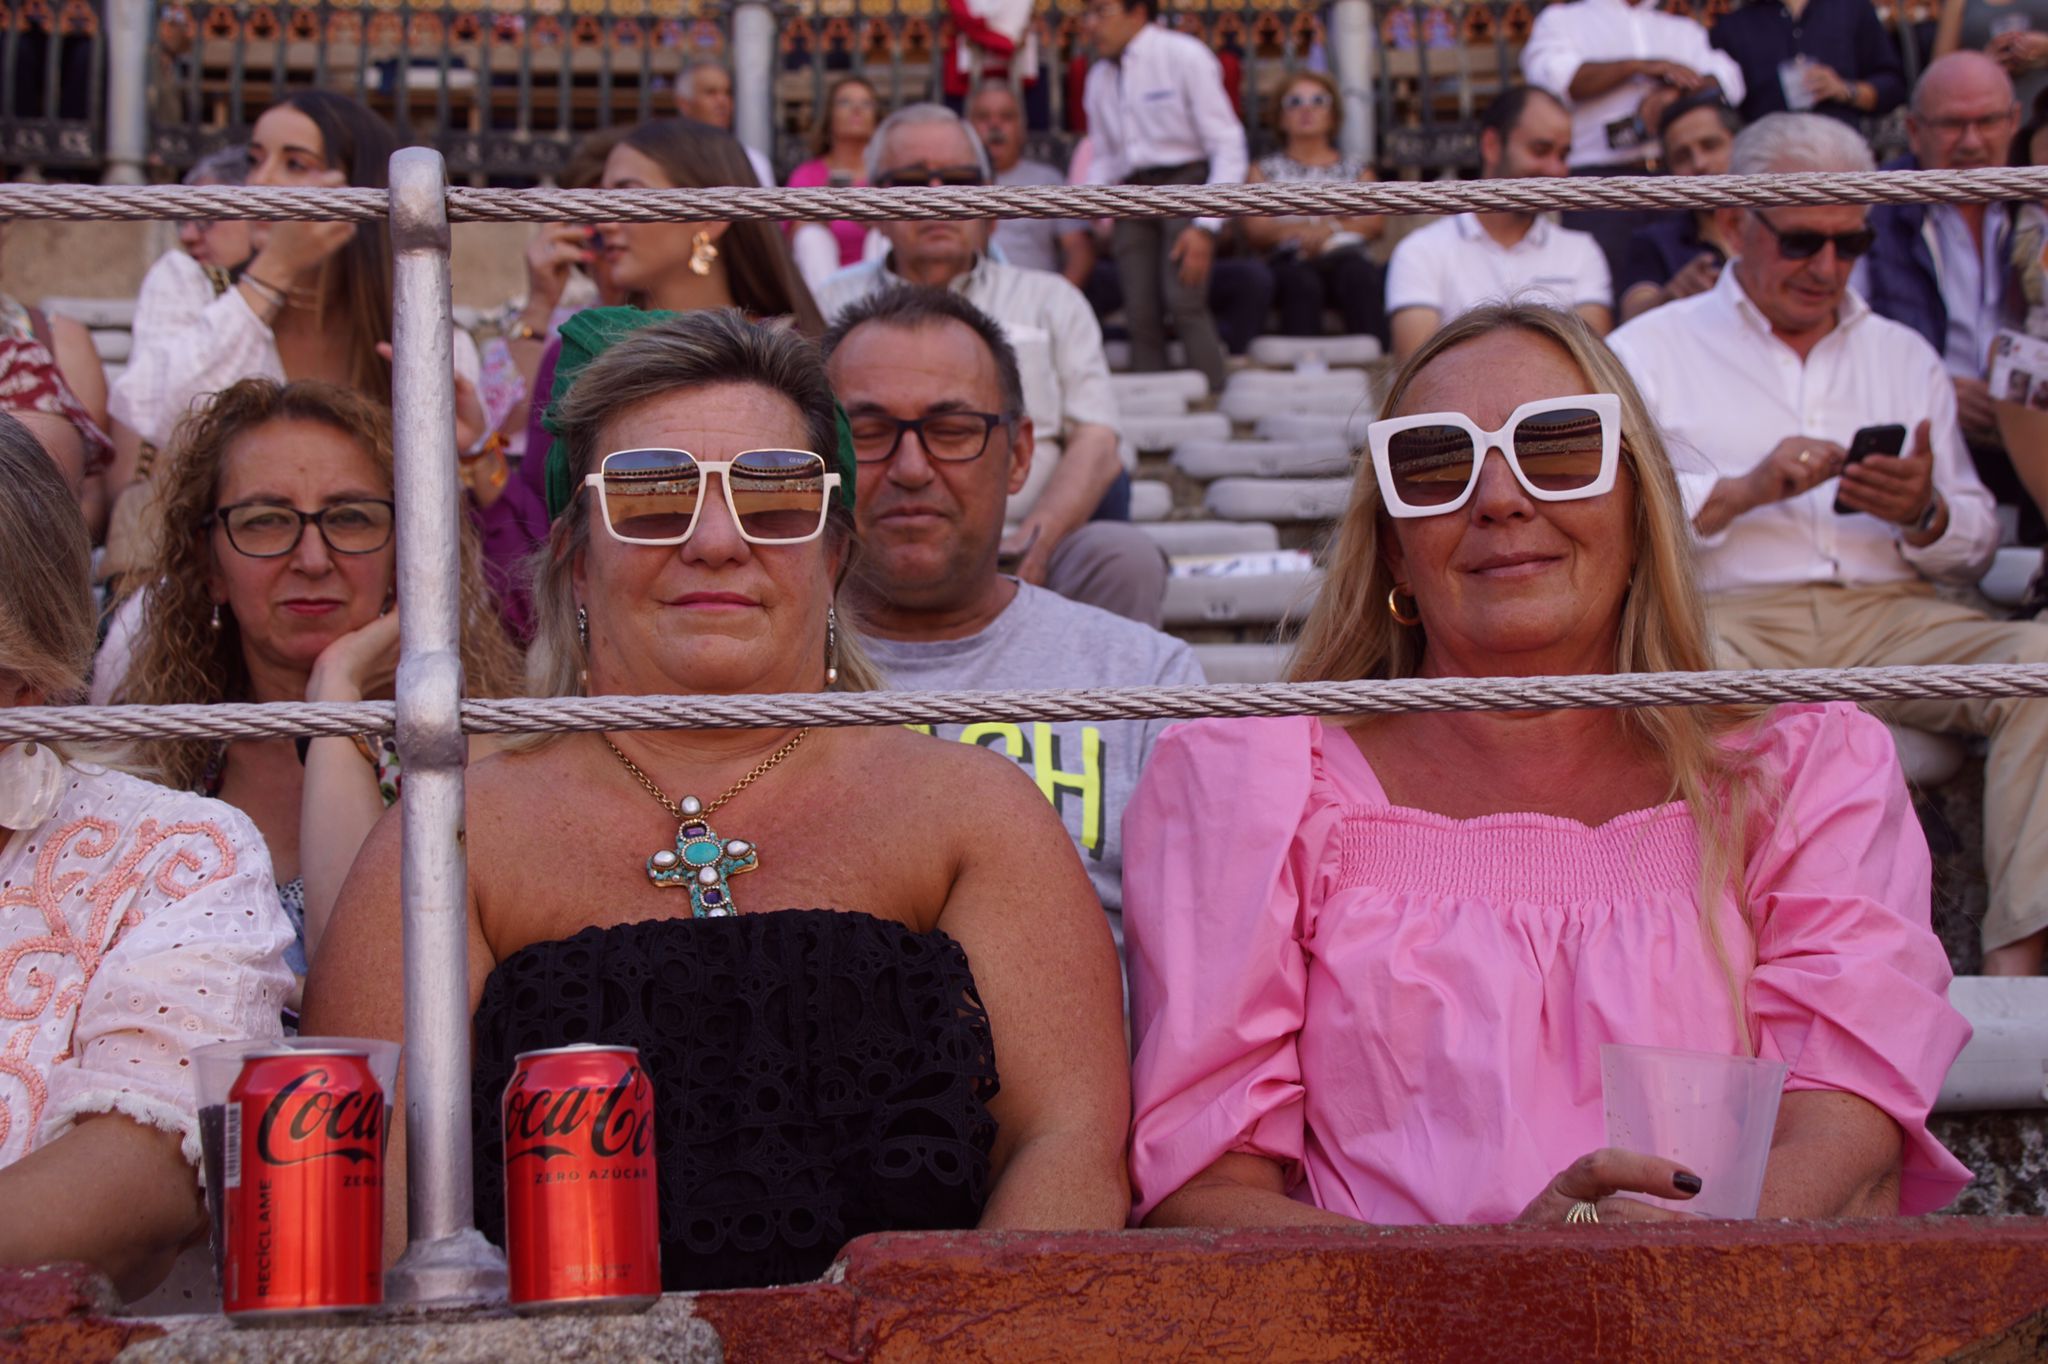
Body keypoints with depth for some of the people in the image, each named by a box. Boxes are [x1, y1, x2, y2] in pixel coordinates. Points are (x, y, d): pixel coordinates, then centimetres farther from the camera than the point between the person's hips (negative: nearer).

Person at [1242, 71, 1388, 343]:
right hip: (1291, 261, -1)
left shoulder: (1355, 167, 28)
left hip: (1347, 254, 1)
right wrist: (1302, 228, -11)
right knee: (1302, 284, -39)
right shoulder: (1265, 169, 24)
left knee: (1361, 278, -36)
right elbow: (1255, 230, 8)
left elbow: (1376, 223, 10)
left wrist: (1332, 228, -11)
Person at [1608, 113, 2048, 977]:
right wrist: (1744, 491, -8)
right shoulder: (1653, 348, 16)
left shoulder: (1905, 356, 28)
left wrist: (1927, 514, 0)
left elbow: (1975, 547, 24)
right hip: (1728, 619, -3)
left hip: (1887, 616, 4)